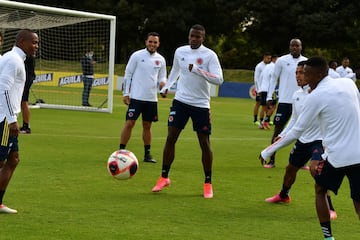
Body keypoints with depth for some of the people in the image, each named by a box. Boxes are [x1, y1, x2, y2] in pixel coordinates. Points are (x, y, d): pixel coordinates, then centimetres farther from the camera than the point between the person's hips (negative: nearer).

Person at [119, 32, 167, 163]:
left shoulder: (161, 60, 8)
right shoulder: (137, 56, -3)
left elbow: (162, 77, 16)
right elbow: (128, 75, -1)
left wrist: (162, 82, -9)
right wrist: (125, 93, -6)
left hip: (151, 98, 4)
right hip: (136, 97, -4)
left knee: (147, 126, 10)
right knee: (129, 123, -7)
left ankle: (147, 154, 17)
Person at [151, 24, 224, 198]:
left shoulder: (209, 55, -9)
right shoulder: (180, 51, 5)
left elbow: (219, 79, -20)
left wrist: (198, 70, -29)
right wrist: (166, 87, 17)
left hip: (201, 104, -3)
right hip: (180, 101, 3)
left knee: (204, 142, -1)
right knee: (170, 137, -3)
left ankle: (208, 183, 11)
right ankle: (164, 178, 9)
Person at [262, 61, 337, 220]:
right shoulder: (296, 95, 7)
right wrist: (283, 135, 14)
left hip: (319, 139, -8)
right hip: (302, 140, 8)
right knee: (291, 168, 20)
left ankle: (329, 209, -18)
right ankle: (283, 195, 49)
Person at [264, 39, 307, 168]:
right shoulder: (282, 60, -1)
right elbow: (274, 78, 5)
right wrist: (269, 96, 0)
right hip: (284, 100, -2)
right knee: (278, 129, -2)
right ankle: (272, 160, 4)